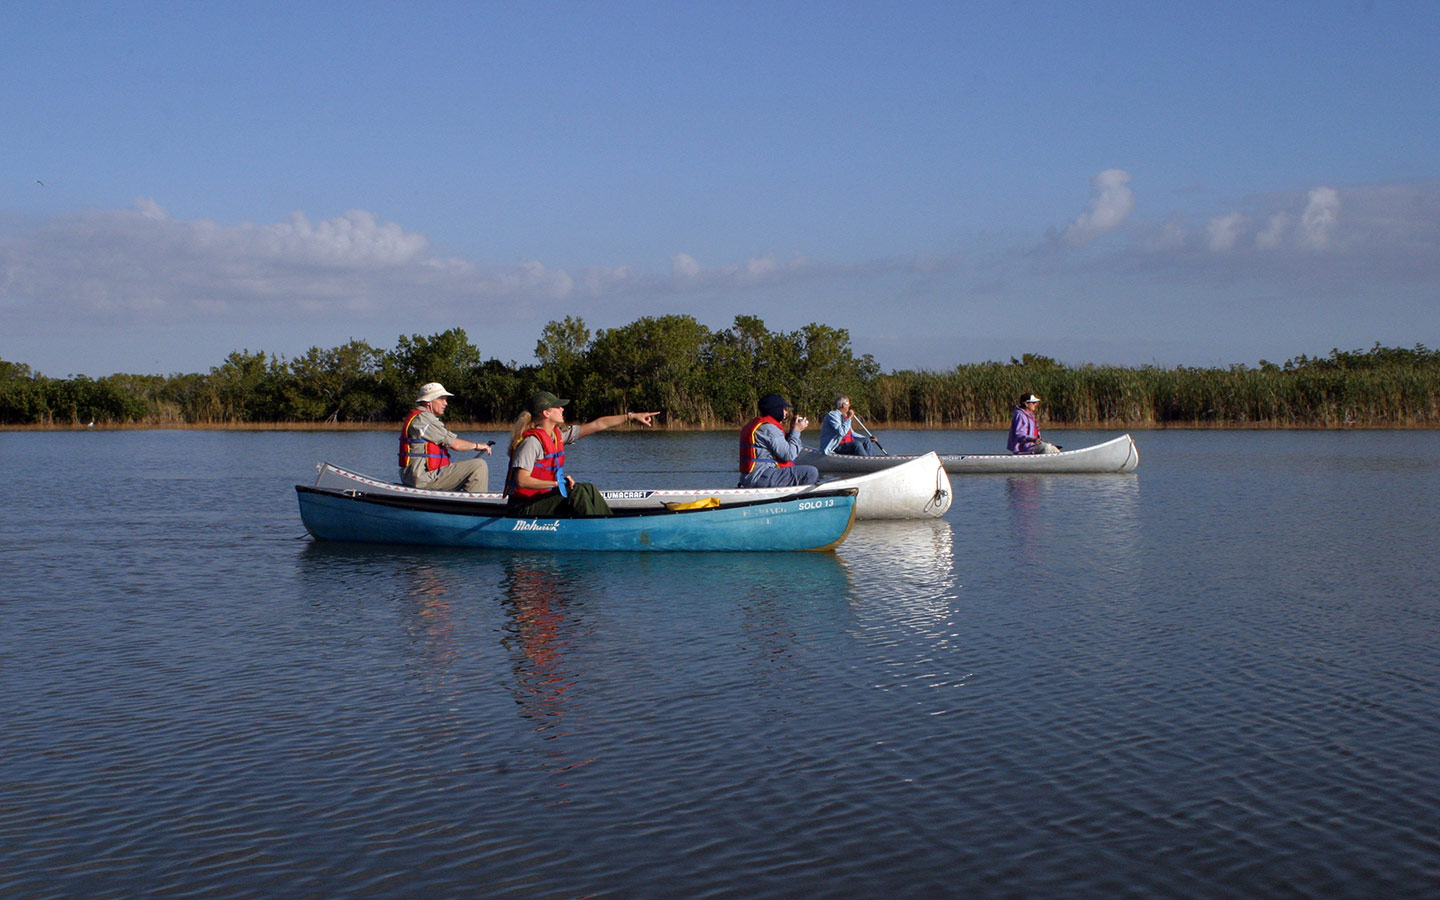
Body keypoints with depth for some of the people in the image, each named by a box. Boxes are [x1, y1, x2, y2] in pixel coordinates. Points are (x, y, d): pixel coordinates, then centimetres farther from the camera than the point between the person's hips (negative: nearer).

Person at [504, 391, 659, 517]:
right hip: (525, 508, -9)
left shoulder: (558, 434, 8)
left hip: (543, 498, 9)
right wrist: (557, 483, -30)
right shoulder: (532, 441, -18)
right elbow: (521, 480, -28)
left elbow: (598, 425, 13)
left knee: (588, 489, 5)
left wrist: (631, 416, 16)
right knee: (578, 492, -22)